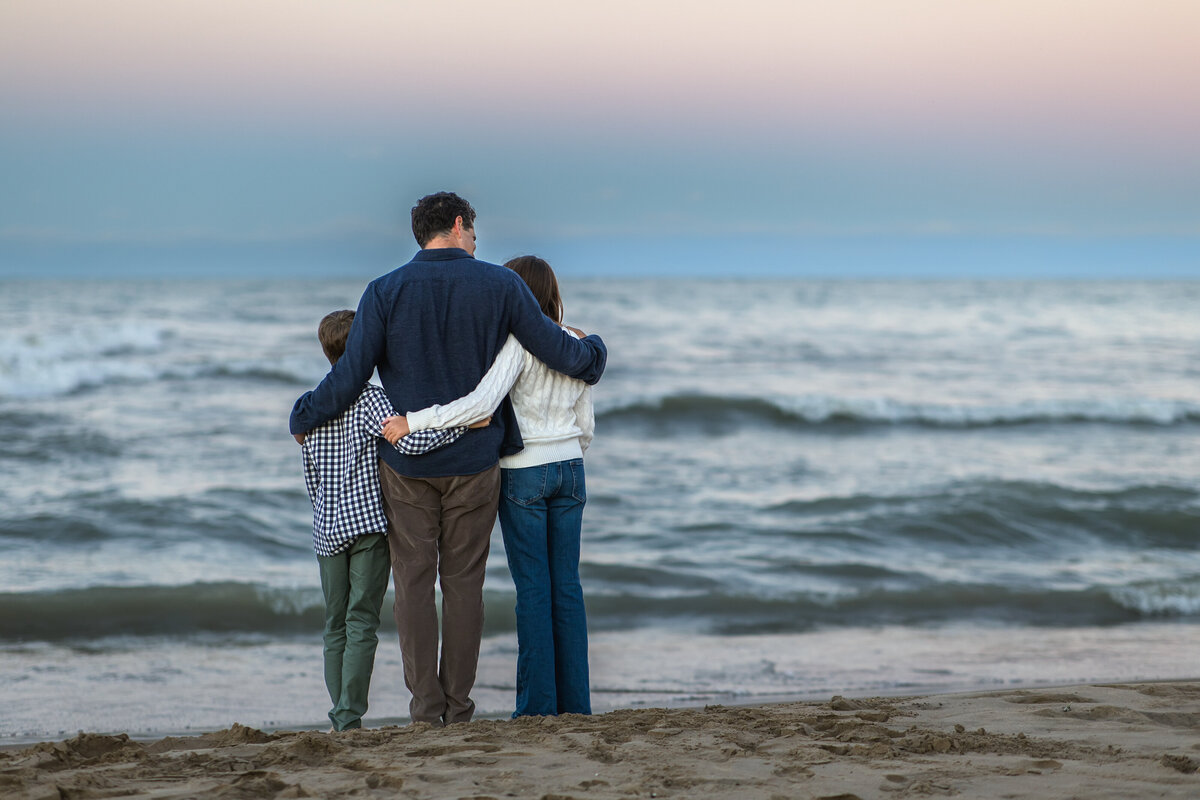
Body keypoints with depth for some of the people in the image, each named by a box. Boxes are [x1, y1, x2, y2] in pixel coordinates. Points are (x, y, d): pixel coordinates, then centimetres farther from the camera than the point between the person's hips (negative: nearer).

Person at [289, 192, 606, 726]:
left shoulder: (385, 292, -4)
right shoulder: (500, 285, -3)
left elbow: (349, 376, -6)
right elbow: (552, 346, 2)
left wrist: (304, 418, 10)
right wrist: (592, 352, 25)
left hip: (406, 464, 0)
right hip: (475, 461, 1)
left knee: (414, 582, 4)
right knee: (463, 581, 7)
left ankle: (426, 703, 1)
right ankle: (458, 703, 7)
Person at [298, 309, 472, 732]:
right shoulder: (370, 399, -9)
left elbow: (311, 478, 14)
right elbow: (408, 442, -23)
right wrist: (461, 424, -17)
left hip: (327, 532, 5)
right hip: (367, 522, -5)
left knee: (335, 625, 11)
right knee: (361, 623, -4)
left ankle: (340, 716, 12)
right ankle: (350, 716, -11)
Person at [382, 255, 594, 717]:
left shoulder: (517, 344, -14)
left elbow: (482, 405, -27)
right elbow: (586, 426, 12)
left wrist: (412, 421, -25)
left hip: (524, 471, -6)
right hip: (569, 469, 6)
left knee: (532, 586, -1)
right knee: (566, 584, 9)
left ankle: (538, 702, 0)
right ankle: (575, 700, 9)